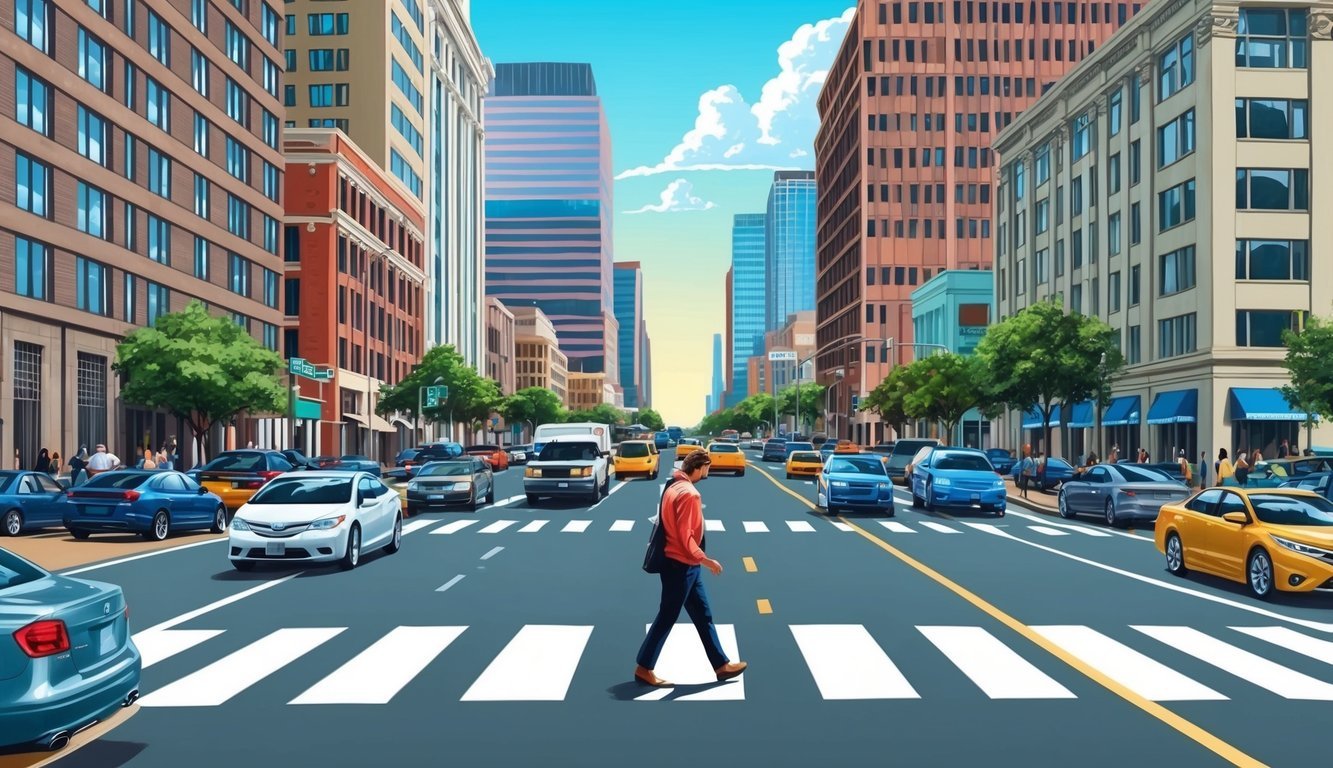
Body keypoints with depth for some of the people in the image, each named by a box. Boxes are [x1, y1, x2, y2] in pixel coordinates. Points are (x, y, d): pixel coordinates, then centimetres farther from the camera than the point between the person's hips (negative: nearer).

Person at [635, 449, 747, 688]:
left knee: (703, 616, 14)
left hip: (685, 565, 10)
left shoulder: (675, 487, 9)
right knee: (667, 618, 1)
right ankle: (644, 668, 12)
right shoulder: (689, 493, -21)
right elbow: (685, 536, -24)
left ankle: (721, 665, 22)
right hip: (681, 566, -10)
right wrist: (705, 560, -15)